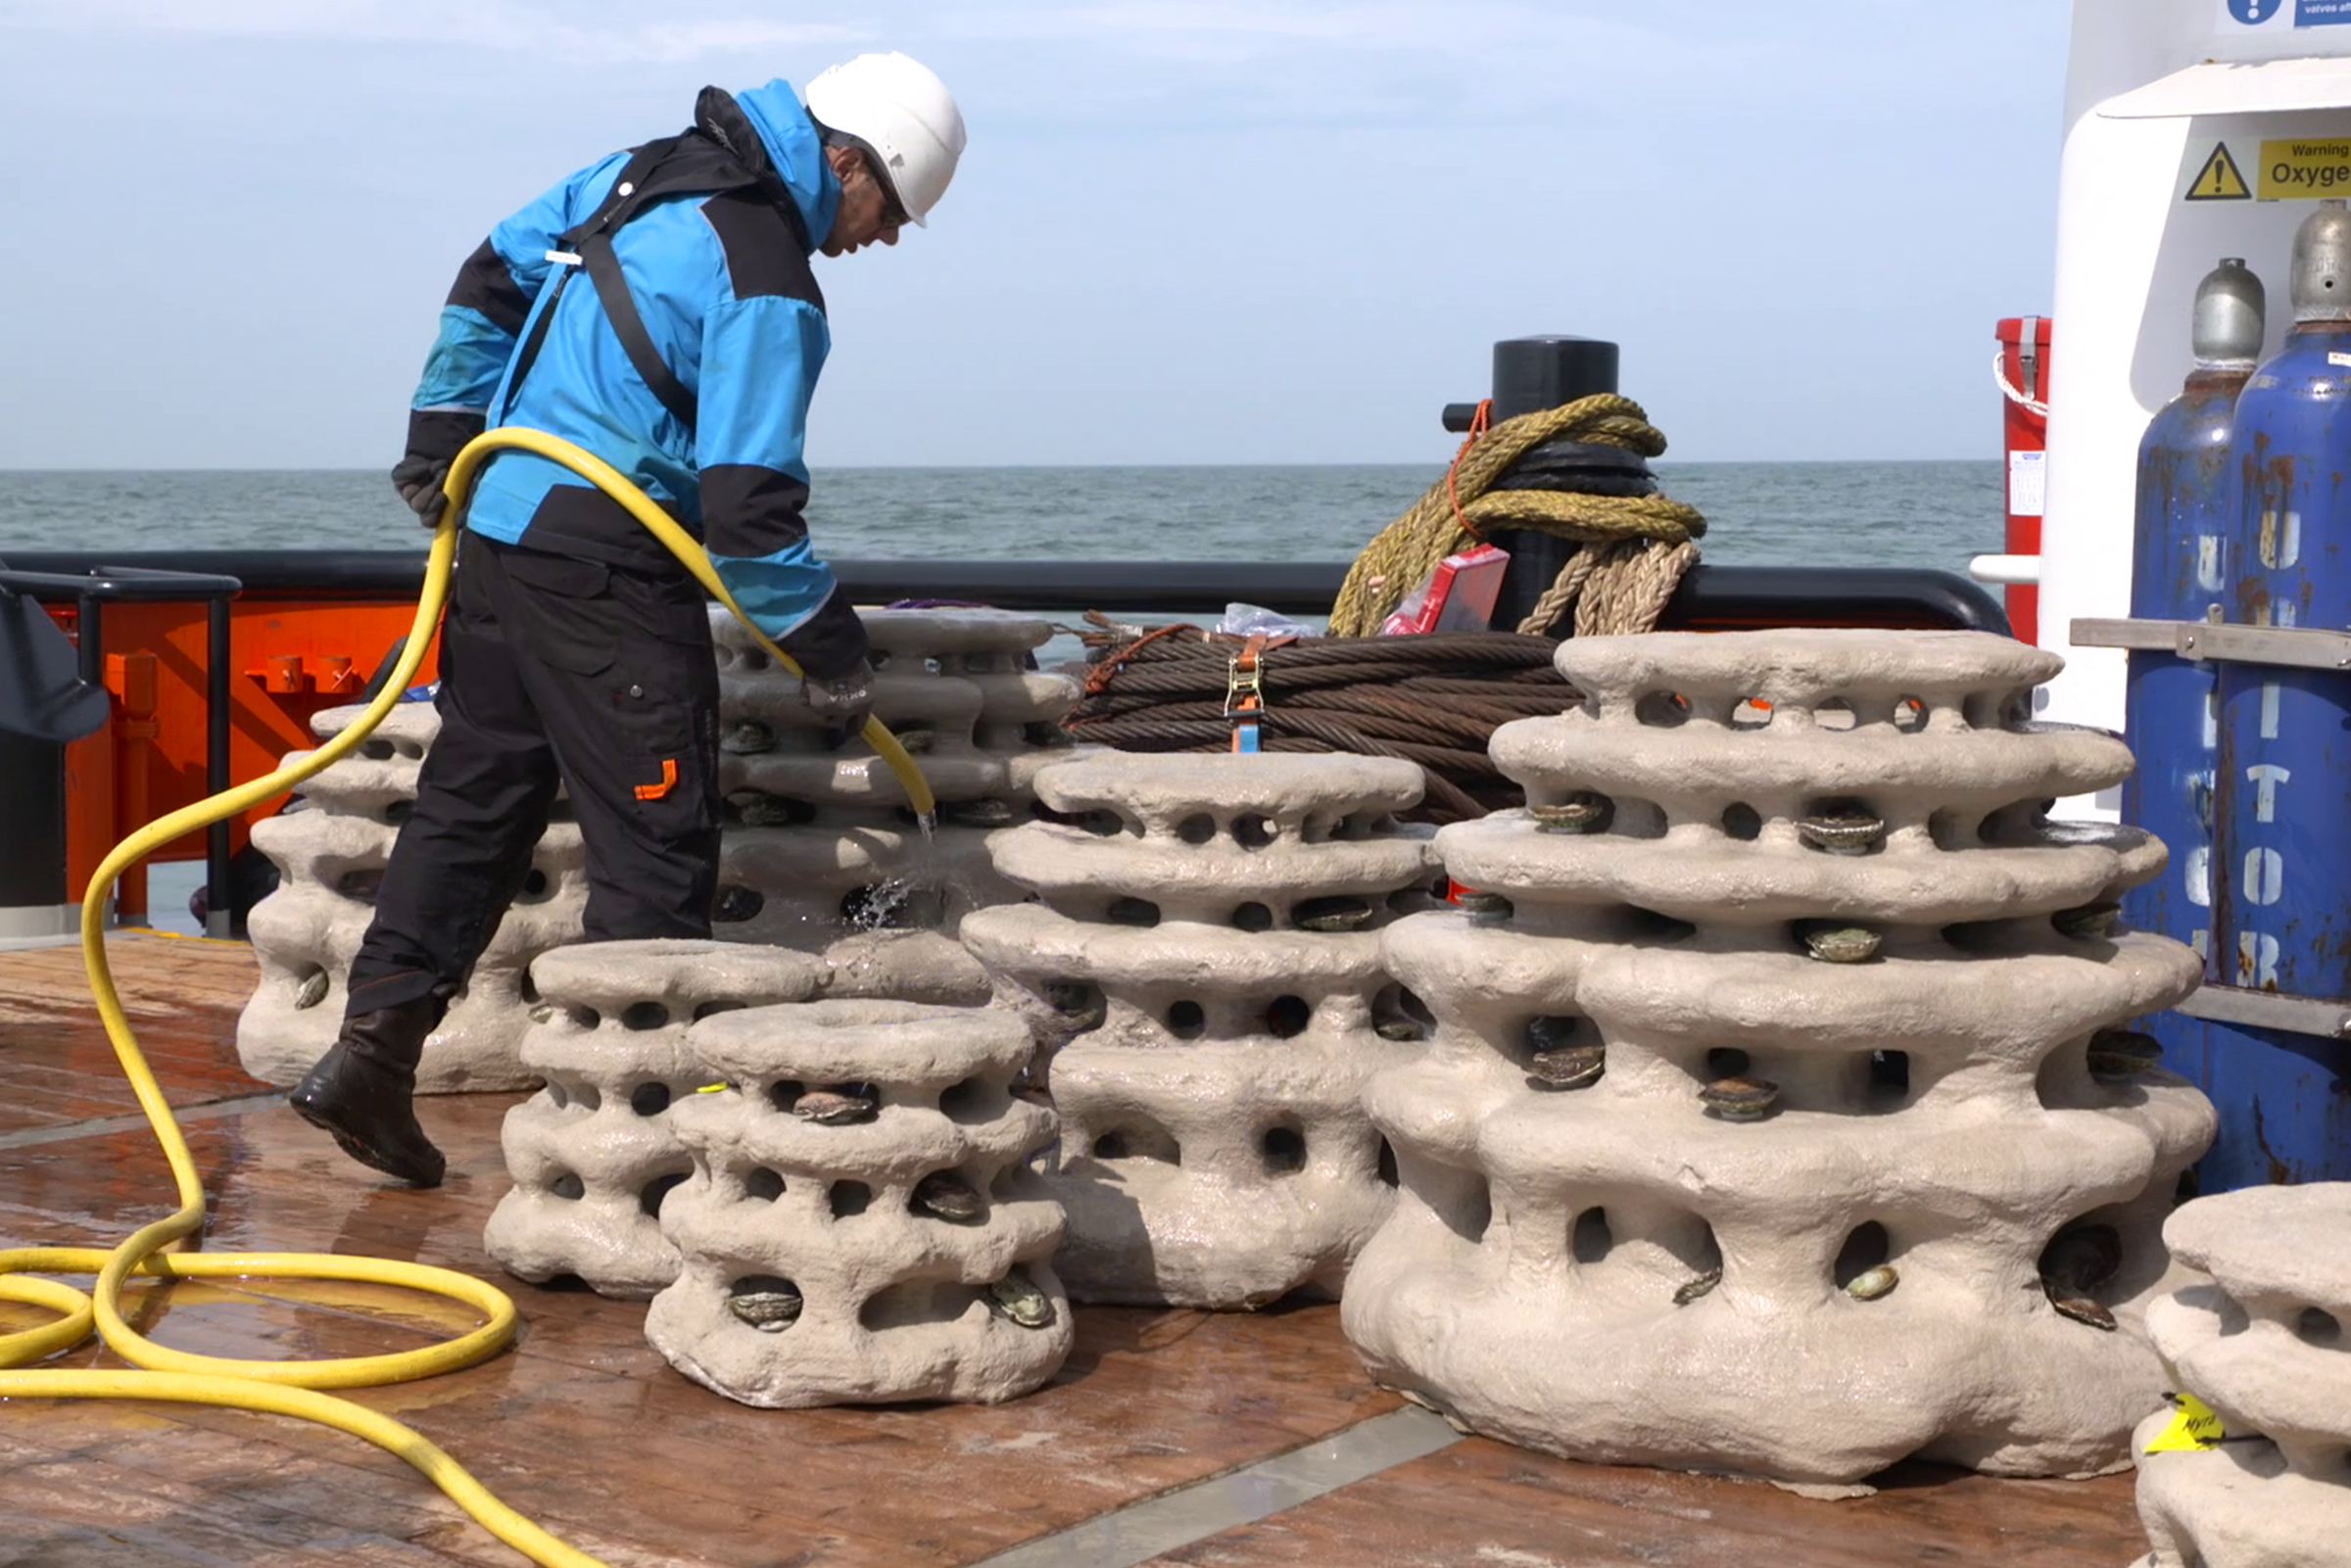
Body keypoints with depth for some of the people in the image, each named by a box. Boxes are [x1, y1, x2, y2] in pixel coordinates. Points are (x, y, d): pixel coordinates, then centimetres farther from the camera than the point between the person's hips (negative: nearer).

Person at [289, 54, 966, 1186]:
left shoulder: (645, 171, 11)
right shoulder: (769, 287, -15)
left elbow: (492, 276, 20)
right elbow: (746, 506, -19)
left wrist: (441, 436, 27)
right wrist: (827, 647, -8)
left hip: (496, 530, 9)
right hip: (605, 569, -9)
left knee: (472, 803, 15)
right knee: (657, 850, -1)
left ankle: (369, 1052, 15)